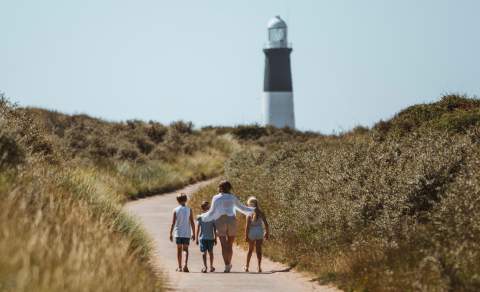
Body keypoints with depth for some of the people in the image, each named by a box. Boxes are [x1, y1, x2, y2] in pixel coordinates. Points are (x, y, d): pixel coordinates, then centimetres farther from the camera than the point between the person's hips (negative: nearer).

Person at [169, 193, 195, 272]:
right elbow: (192, 223, -2)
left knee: (179, 250, 8)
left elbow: (173, 223, -3)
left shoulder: (175, 210, -2)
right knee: (186, 249, 6)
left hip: (178, 233, 0)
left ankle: (179, 267, 10)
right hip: (186, 233, 0)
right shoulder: (189, 210, -1)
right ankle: (185, 265, -13)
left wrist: (171, 234, 3)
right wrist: (193, 233, 5)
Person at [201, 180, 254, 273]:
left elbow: (212, 212, -3)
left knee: (224, 245, 0)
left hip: (220, 222, -1)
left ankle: (227, 266, -8)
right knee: (230, 245, 12)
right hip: (231, 221, 1)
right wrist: (252, 210, 28)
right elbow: (241, 207, 12)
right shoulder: (232, 197, 4)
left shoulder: (216, 198, -1)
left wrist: (203, 217, 13)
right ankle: (229, 264, 18)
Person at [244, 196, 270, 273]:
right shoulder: (261, 213, -1)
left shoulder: (249, 214, -7)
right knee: (258, 250, 3)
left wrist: (246, 236, -8)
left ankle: (247, 266, 23)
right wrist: (267, 233, 11)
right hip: (260, 232, 1)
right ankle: (259, 267, -6)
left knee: (250, 250, 15)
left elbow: (247, 226, -11)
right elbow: (266, 224, 0)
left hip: (251, 233, -1)